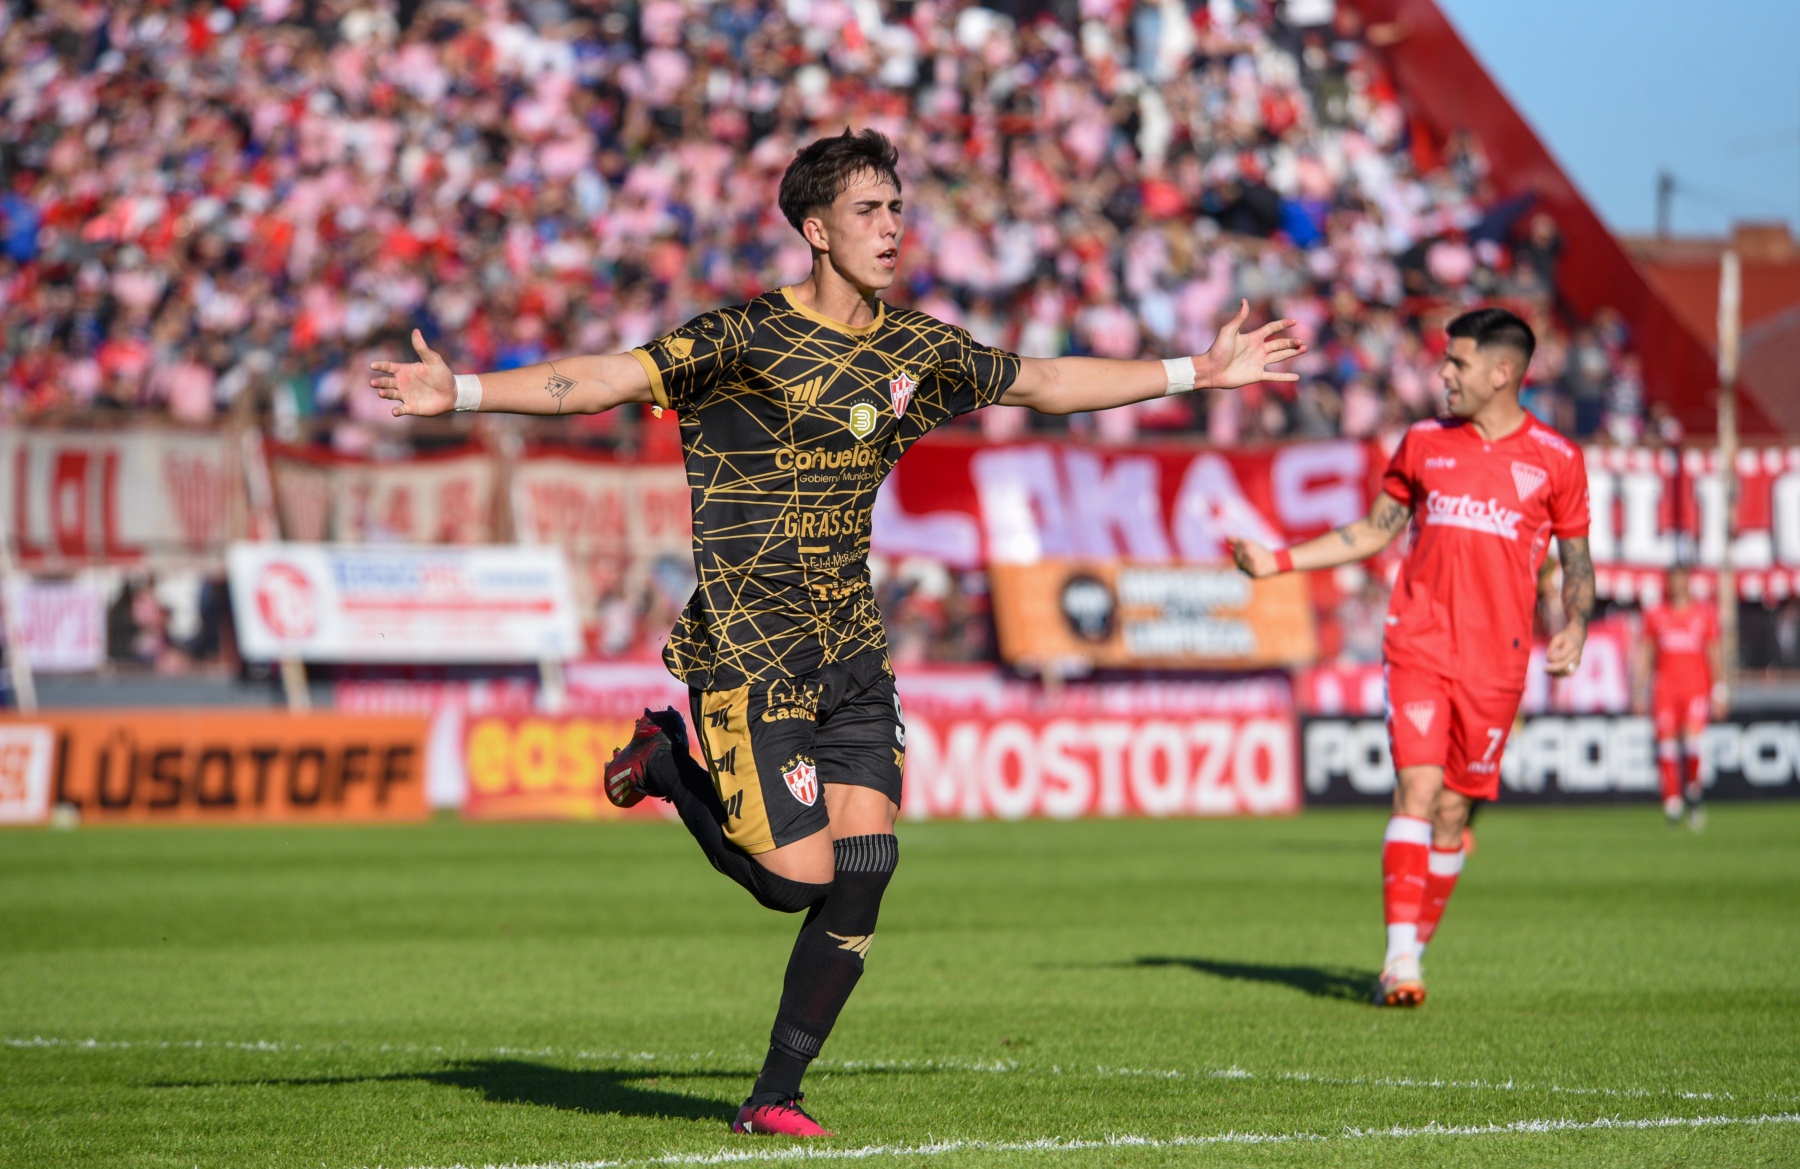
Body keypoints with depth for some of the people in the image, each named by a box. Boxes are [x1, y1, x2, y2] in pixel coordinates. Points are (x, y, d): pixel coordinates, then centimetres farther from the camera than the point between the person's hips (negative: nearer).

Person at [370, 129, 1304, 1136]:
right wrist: (461, 391, -31)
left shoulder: (918, 352, 9)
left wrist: (1200, 371, 26)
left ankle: (776, 1098, 8)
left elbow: (1043, 382, 22)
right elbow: (608, 379, -18)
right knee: (799, 876, -11)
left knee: (863, 875, -5)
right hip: (750, 653, -6)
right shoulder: (746, 340, -10)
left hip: (851, 651, 6)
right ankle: (671, 762, 18)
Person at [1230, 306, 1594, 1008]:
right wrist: (1279, 561, 10)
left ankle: (1414, 951, 16)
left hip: (1495, 660, -1)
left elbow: (1576, 561, 11)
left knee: (1453, 809, 3)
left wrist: (1575, 628, -7)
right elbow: (1373, 533, 17)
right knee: (1416, 788, -13)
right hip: (1419, 646, 1)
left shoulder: (1554, 460, 3)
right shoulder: (1423, 443, 10)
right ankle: (1399, 959, -17)